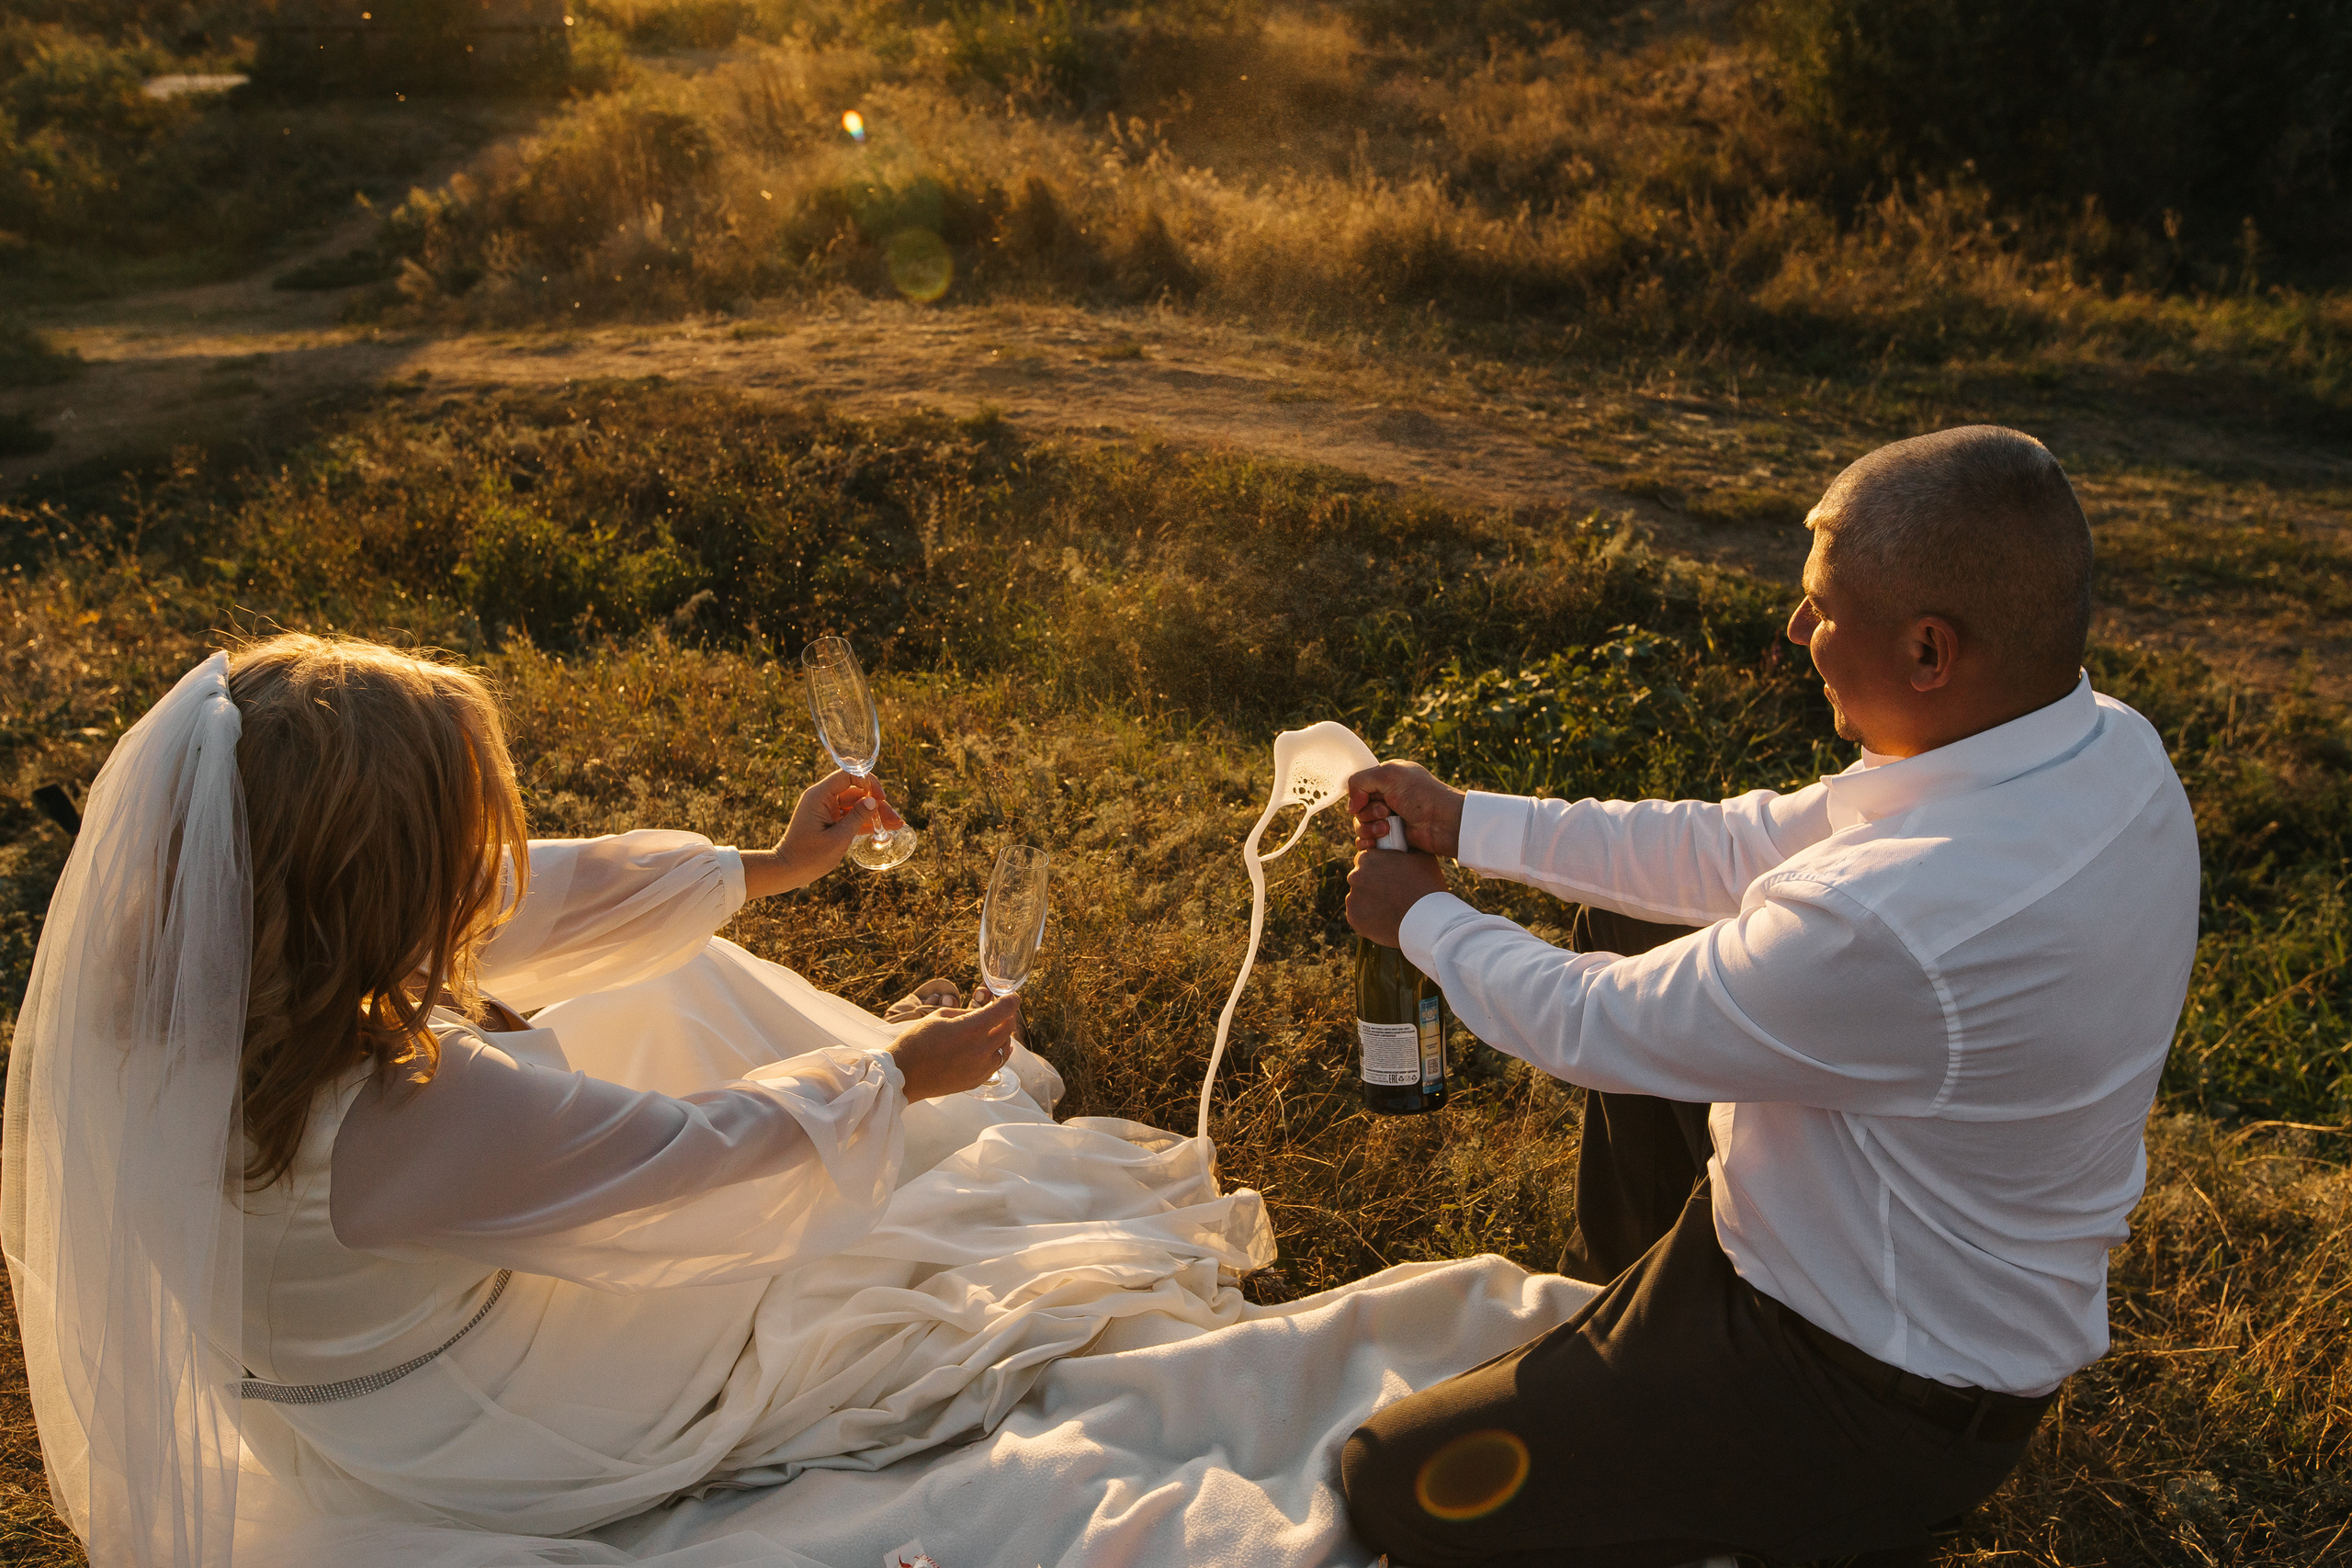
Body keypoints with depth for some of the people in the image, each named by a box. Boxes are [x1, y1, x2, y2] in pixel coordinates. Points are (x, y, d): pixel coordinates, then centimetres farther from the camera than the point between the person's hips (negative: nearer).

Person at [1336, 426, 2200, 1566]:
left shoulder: (1899, 924, -40)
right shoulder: (2094, 743, -11)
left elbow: (1592, 1025, -24)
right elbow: (1740, 847, -2)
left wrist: (1422, 920, -5)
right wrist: (1467, 824, 0)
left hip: (1882, 1403, -9)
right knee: (1630, 922, 19)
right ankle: (1618, 1301, 34)